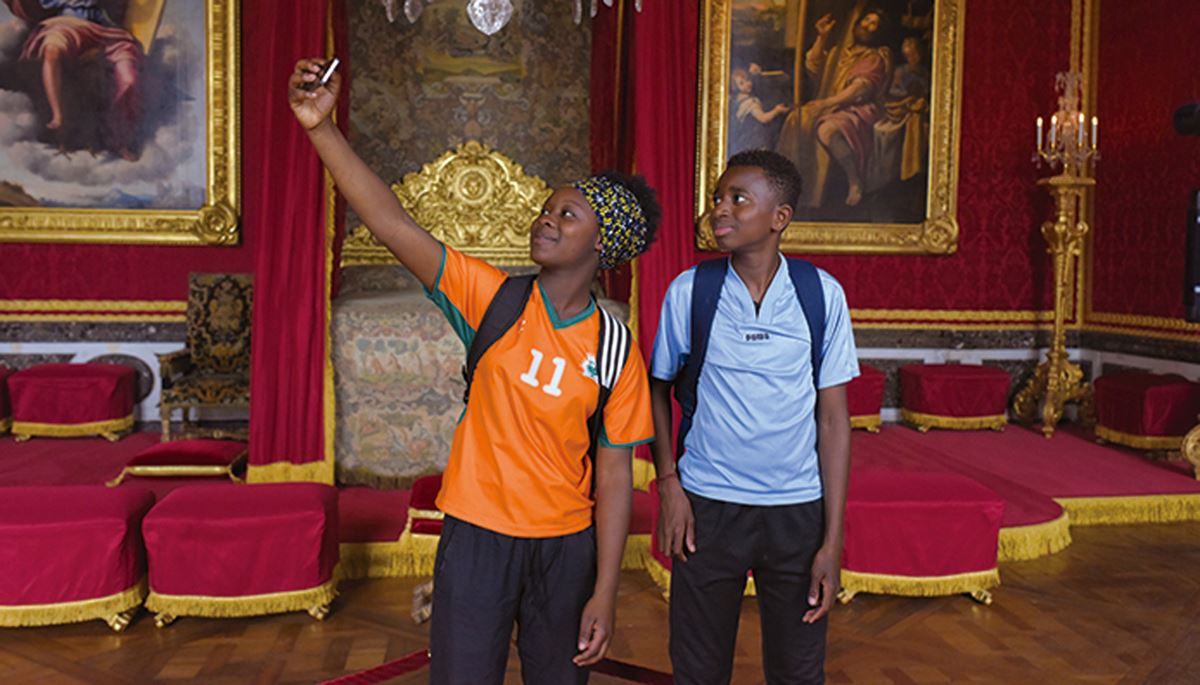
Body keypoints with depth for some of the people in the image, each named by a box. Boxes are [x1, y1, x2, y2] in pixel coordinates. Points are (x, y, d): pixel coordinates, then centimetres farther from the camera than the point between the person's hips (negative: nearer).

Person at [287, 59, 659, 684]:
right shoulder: (493, 299, -6)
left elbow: (614, 476, -3)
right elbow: (392, 224, -15)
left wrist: (605, 593, -5)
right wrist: (322, 127, -24)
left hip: (568, 545, 1)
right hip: (477, 536, -1)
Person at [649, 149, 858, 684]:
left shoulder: (822, 294, -5)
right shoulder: (689, 291, -5)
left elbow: (832, 417, -3)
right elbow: (659, 388, 7)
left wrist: (833, 539, -4)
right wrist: (668, 483, -5)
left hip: (798, 511, 1)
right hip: (707, 506, 0)